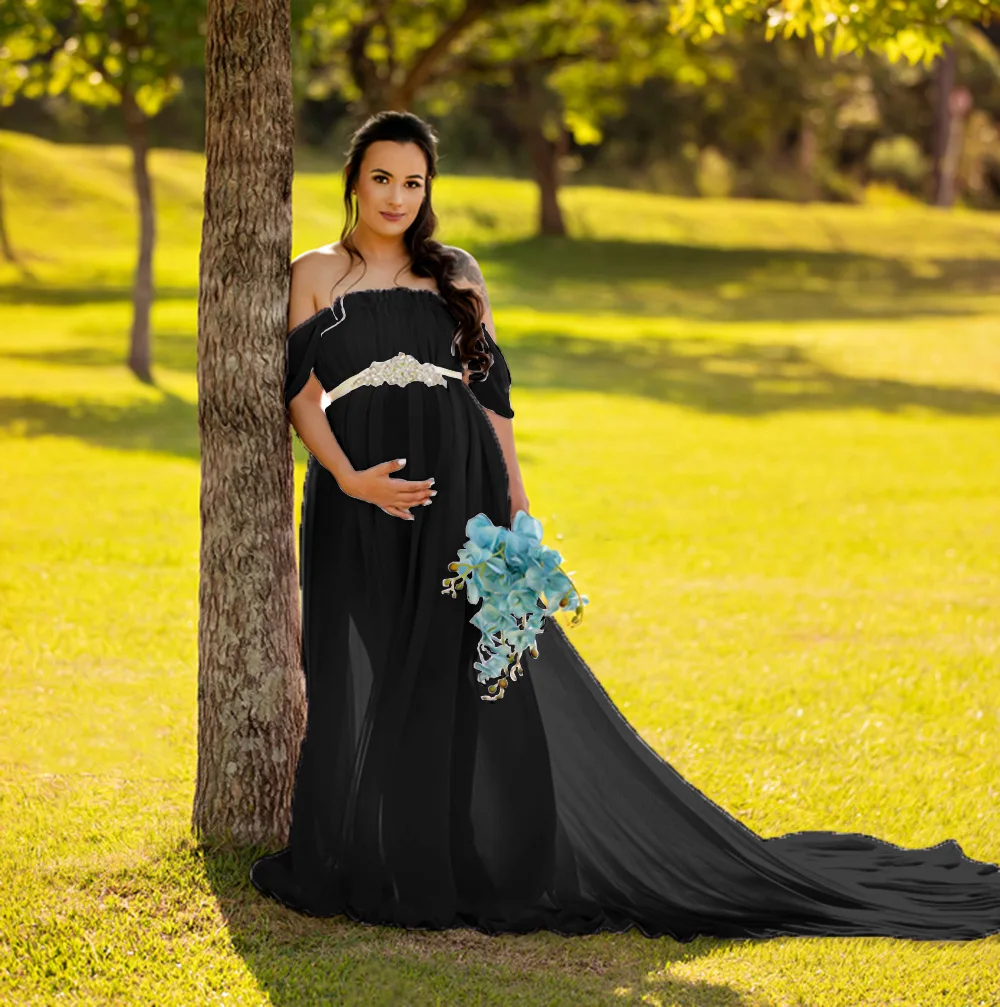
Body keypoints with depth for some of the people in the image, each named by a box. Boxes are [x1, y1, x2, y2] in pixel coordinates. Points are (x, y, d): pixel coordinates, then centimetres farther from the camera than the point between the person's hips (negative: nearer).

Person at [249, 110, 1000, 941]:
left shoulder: (455, 274, 11)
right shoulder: (316, 276, 7)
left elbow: (492, 394, 9)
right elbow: (300, 391, 0)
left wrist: (514, 504, 2)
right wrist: (348, 477, -16)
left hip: (459, 497, 1)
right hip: (362, 505, -1)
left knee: (488, 683, 0)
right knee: (366, 686, 0)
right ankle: (371, 865, 14)